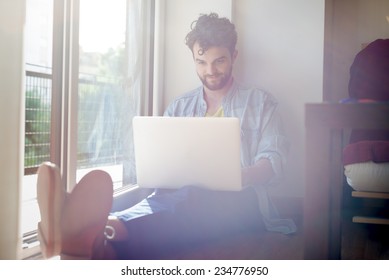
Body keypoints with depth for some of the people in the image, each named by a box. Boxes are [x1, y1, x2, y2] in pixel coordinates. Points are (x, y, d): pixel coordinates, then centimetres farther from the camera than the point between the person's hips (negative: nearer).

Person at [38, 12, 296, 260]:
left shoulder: (261, 103, 14)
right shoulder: (178, 107, 24)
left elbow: (274, 160, 1)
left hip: (236, 200, -2)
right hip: (184, 194, 3)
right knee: (158, 204, -36)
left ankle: (107, 233, -66)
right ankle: (99, 232, -68)